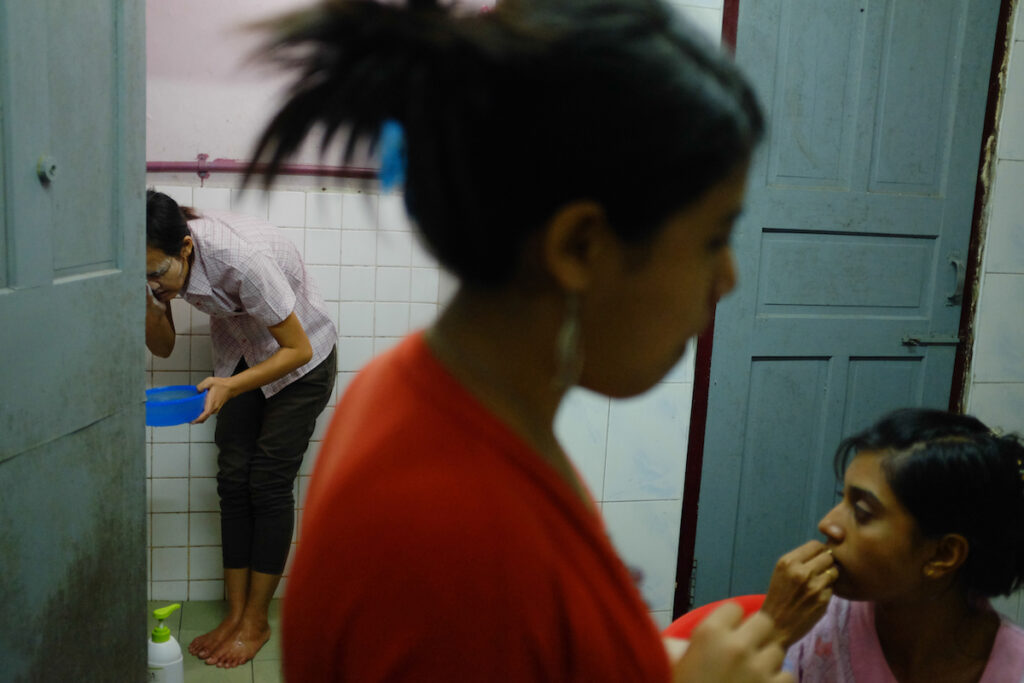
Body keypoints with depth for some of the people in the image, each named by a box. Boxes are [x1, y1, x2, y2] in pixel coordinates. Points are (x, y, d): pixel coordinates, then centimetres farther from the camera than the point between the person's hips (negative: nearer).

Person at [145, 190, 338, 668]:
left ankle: (256, 622, 10)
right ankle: (235, 614, 14)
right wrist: (145, 302, -25)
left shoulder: (242, 258, -38)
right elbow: (163, 347, -5)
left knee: (268, 484, -5)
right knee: (232, 480, 2)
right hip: (240, 352, 6)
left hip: (301, 359, -6)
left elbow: (297, 349, -29)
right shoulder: (160, 258, -17)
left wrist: (231, 387, -40)